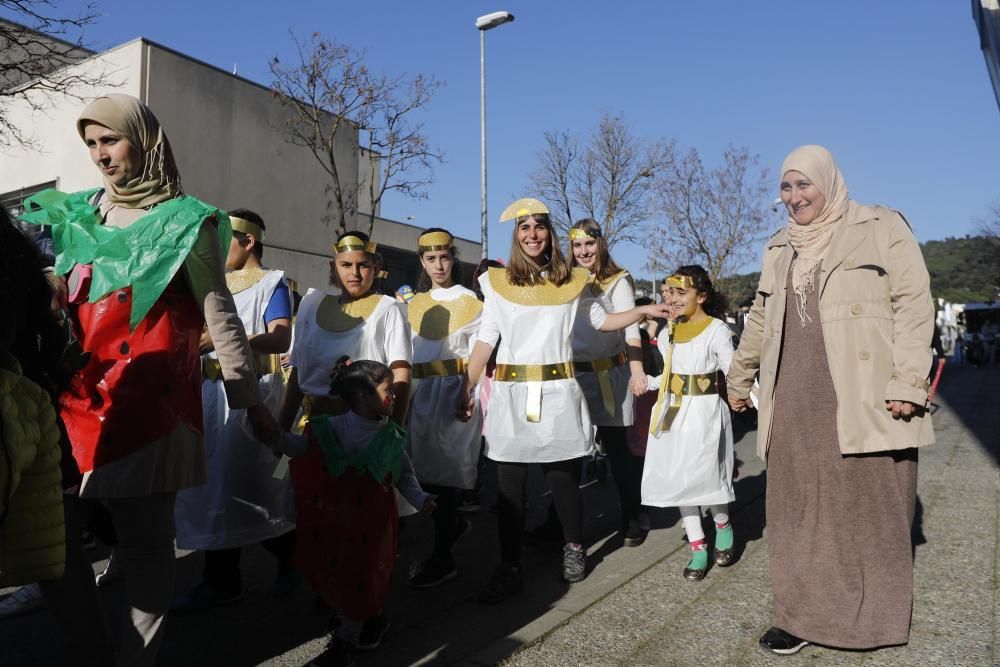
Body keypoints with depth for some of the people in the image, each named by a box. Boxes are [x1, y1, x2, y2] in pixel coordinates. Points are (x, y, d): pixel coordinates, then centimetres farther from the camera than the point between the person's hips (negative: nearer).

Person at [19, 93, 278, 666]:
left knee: (146, 542, 0)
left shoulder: (185, 221, 0)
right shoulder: (77, 216, 15)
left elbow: (220, 315, -1)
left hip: (150, 404, -5)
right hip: (76, 399, 5)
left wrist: (250, 397, -2)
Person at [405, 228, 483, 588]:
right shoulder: (415, 304, 16)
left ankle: (443, 558, 1)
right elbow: (408, 352, 18)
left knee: (445, 468, -6)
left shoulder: (468, 301, 0)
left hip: (454, 389, -5)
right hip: (422, 391, 6)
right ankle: (453, 524, 33)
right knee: (424, 468, 7)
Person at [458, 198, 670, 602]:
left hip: (558, 392, 0)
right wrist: (467, 388, -4)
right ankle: (509, 569, 14)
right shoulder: (498, 282, 5)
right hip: (511, 393, 0)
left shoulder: (572, 281, 9)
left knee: (563, 478, 6)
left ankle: (573, 549, 30)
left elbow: (603, 321, 20)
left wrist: (643, 311, 6)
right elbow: (486, 340, 3)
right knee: (509, 486, 2)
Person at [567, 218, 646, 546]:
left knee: (618, 447, 5)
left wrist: (637, 370, -23)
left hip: (609, 374, -4)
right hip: (572, 374, 4)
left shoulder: (617, 281, -1)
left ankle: (631, 519, 17)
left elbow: (630, 326, -11)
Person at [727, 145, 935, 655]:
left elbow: (914, 304, -5)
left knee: (869, 512, 2)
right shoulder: (779, 248, 19)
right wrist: (739, 379, 28)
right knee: (799, 513, 6)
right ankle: (802, 615, 17)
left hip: (864, 401, -4)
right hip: (795, 403, 5)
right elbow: (761, 320, 25)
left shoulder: (882, 228, 3)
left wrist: (908, 383, -14)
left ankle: (874, 620, 18)